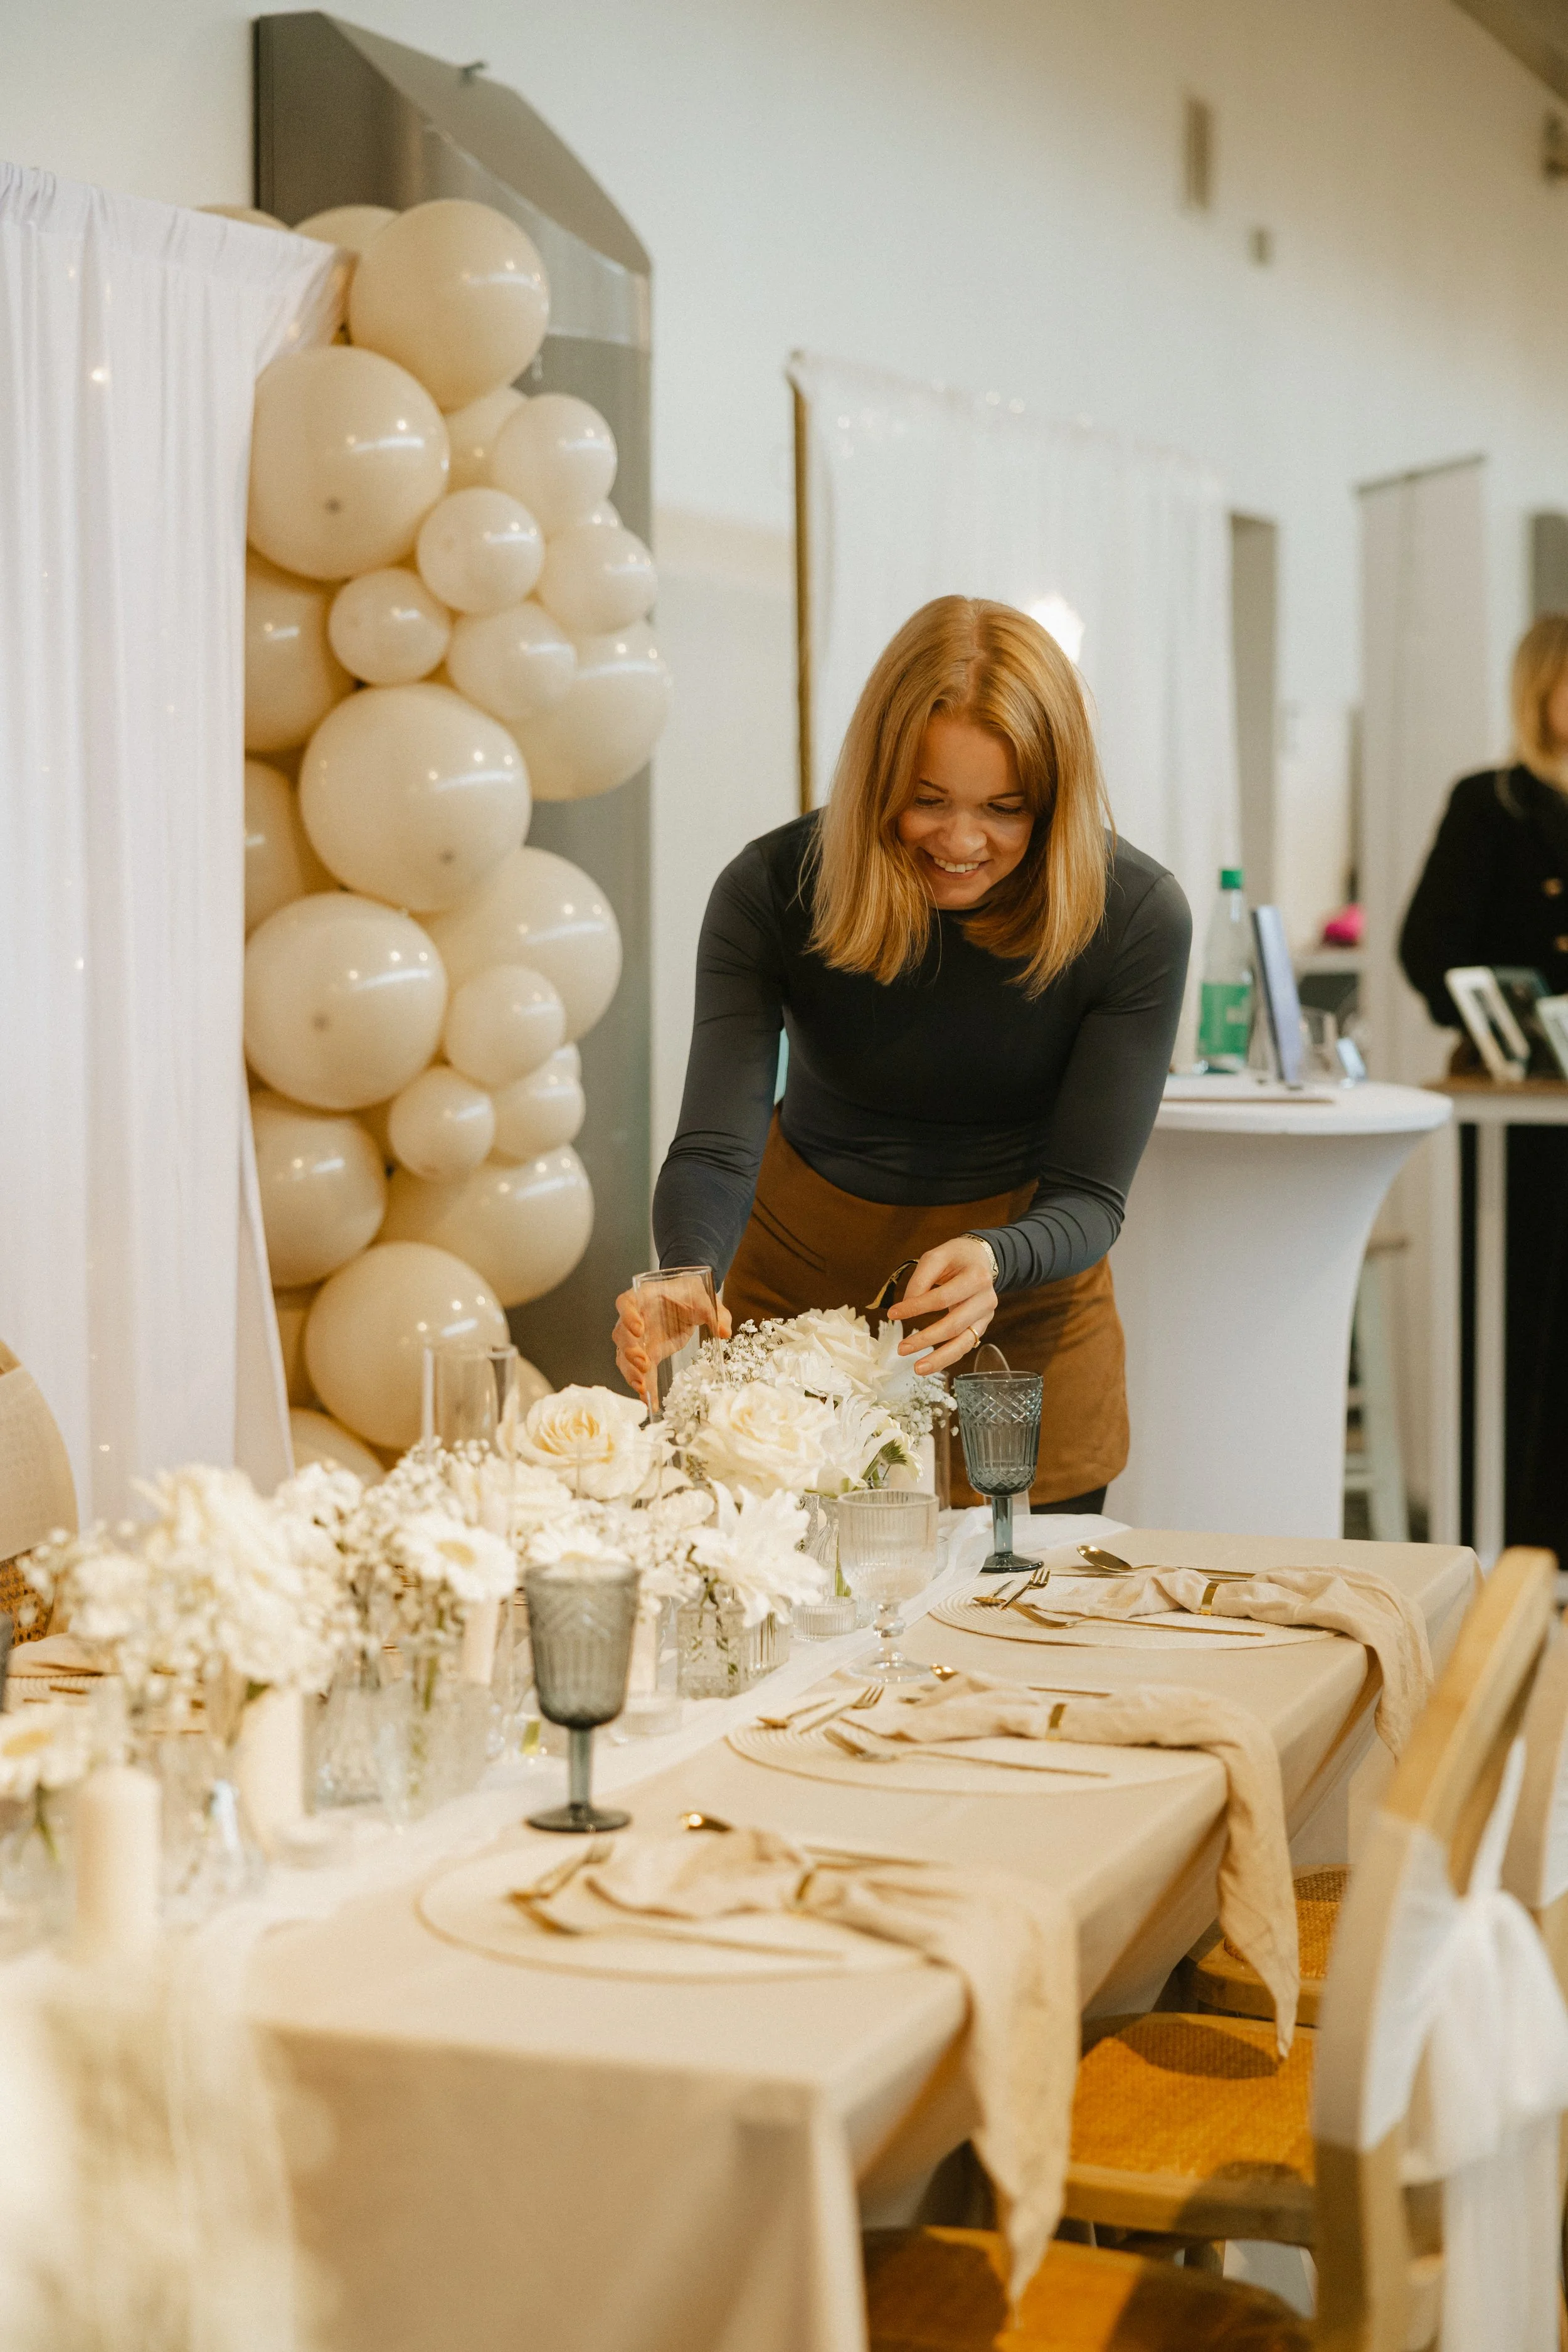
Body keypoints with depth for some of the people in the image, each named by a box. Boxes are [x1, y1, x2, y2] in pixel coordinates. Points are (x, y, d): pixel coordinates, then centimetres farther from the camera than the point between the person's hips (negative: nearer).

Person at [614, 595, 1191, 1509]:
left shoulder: (1136, 917, -20)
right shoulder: (771, 889, -19)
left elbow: (1087, 1195, -18)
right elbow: (713, 1149, -24)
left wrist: (991, 1260, -40)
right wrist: (690, 1278, -46)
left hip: (1025, 1310, 0)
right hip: (800, 1289, 0)